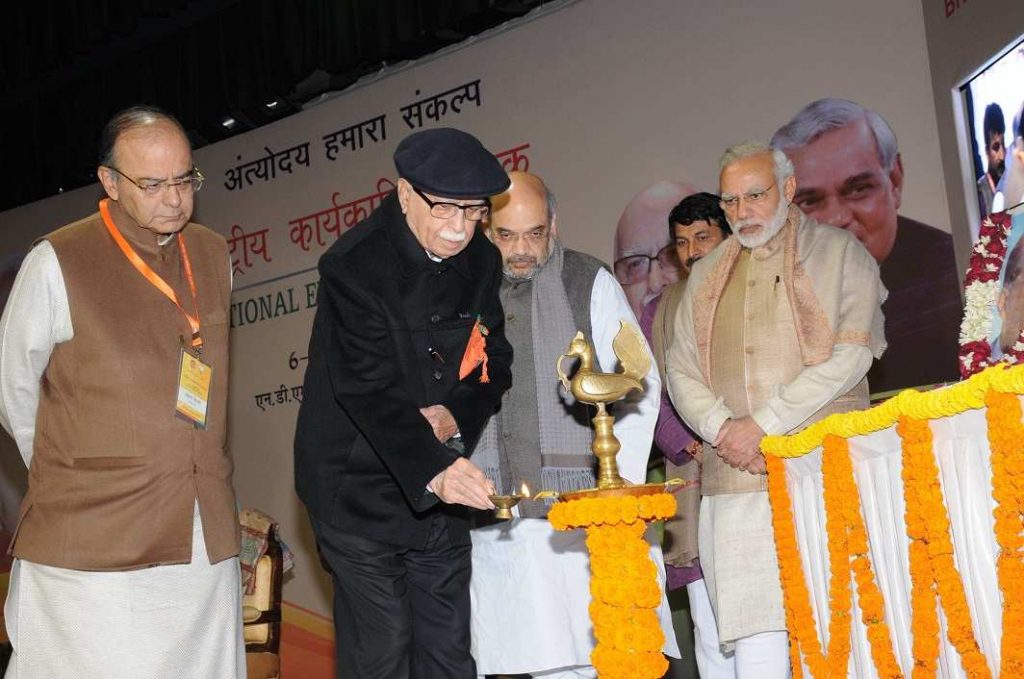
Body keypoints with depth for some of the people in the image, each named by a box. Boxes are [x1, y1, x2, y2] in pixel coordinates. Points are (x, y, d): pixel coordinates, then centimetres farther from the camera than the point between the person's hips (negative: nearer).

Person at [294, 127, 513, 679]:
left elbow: (494, 362, 9)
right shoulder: (355, 265, -17)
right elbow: (368, 389, -27)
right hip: (362, 493, -6)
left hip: (442, 489, 6)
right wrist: (431, 468, -41)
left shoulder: (481, 262, 3)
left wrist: (456, 416, -13)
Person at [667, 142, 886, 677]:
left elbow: (852, 353, -4)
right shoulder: (706, 276, 21)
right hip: (736, 480, 3)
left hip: (825, 471, -3)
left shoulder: (839, 252, 8)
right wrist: (721, 427, -3)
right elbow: (681, 371, 17)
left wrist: (764, 423, -9)